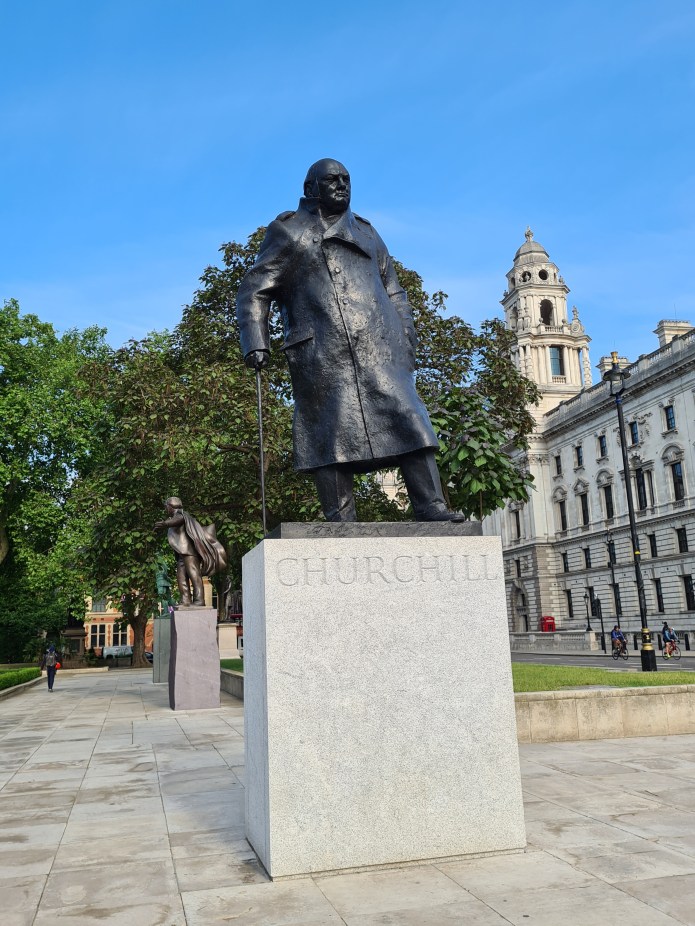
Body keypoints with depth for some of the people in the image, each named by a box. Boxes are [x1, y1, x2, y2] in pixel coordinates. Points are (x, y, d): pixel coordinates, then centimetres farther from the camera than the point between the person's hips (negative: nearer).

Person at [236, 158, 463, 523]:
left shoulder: (366, 233, 27)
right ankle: (341, 520, -5)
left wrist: (406, 342, 14)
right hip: (320, 355, -3)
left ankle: (431, 508, -7)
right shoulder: (288, 231, 14)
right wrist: (255, 343, -8)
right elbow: (253, 291, 7)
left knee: (407, 421, -7)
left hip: (379, 350, 4)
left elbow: (394, 294, 27)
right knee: (331, 435, -8)